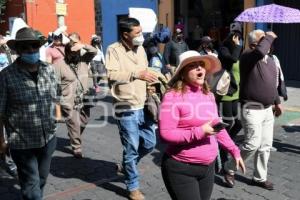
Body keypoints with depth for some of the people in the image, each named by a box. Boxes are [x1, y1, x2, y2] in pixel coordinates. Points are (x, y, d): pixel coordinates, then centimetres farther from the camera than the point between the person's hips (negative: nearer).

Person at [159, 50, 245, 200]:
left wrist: (234, 150, 14)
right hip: (181, 168, -7)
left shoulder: (209, 95, 8)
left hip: (208, 167, 7)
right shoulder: (173, 96, -14)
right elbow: (165, 133, -20)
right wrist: (199, 132, -23)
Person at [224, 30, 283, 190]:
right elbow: (260, 51, -37)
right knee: (253, 144, -10)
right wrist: (269, 37, -20)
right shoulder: (247, 57, -14)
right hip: (252, 109, -8)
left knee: (266, 146, 11)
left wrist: (277, 102, 23)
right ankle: (229, 169, 11)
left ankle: (260, 178, 26)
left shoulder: (270, 61, 12)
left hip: (267, 109, 8)